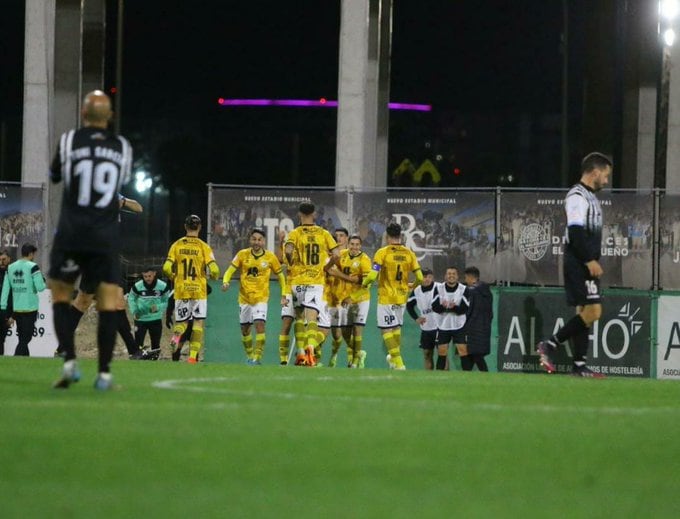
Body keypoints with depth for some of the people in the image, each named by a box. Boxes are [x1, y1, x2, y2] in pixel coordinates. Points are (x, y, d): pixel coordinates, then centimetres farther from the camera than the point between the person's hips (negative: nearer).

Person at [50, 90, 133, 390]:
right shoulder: (122, 147, 5)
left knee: (60, 296, 11)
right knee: (108, 303, 2)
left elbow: (54, 176, 13)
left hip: (71, 233, -1)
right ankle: (104, 374, -3)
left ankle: (69, 362, -4)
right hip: (106, 237, 1)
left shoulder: (69, 141, -3)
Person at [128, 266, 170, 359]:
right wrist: (134, 311, -7)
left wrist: (158, 308, -21)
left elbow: (166, 301, -1)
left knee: (156, 344, 7)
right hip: (140, 319, -1)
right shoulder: (137, 286, -11)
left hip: (156, 319, 1)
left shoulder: (162, 286, -12)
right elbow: (131, 298, 8)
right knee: (138, 343, -9)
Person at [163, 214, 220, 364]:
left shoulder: (176, 245, 1)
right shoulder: (203, 247, -4)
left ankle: (176, 334, -23)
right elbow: (214, 270, -13)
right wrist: (214, 277, 11)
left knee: (181, 321, 12)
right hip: (199, 290, -2)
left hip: (181, 290, 2)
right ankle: (193, 356, -3)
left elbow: (167, 268, -7)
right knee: (198, 323, 5)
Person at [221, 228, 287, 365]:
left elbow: (280, 275, 7)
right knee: (245, 328, 9)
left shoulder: (270, 257, -3)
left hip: (261, 297, -2)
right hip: (244, 297, 2)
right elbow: (230, 271, -1)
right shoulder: (243, 254, -1)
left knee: (260, 324, -19)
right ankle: (250, 355, 28)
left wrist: (283, 295, 3)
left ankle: (258, 356, -13)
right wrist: (225, 282, -22)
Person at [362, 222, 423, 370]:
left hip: (386, 298, -5)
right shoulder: (409, 253, 2)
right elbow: (420, 278, 0)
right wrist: (411, 286, 22)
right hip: (402, 297, 5)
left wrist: (364, 284, 2)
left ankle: (399, 363, -6)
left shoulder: (382, 252, -11)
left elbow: (373, 276, -19)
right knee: (396, 328, 22)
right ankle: (394, 358, 34)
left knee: (387, 330, 0)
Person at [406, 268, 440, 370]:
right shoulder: (416, 291, 5)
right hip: (425, 327, 6)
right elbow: (409, 305, 20)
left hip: (439, 327, -6)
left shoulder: (439, 288, -13)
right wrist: (416, 318, 11)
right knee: (427, 353, 9)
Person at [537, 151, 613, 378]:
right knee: (592, 311, -14)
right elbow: (576, 232, -21)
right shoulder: (577, 196, -12)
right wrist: (590, 260, -23)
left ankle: (579, 366, 8)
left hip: (587, 264, 11)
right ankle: (549, 345, -9)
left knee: (585, 312, 8)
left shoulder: (590, 197, 20)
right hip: (579, 264, -11)